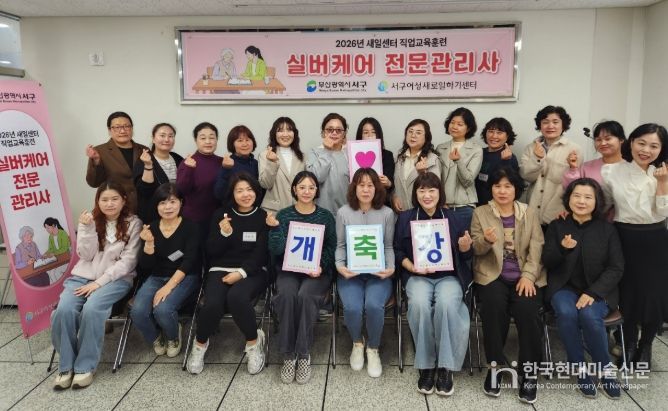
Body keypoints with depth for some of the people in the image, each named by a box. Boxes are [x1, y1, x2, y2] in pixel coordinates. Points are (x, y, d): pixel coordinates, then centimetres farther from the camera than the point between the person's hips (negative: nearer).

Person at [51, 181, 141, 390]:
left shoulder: (133, 223, -1)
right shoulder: (90, 220, 9)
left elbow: (128, 261, -7)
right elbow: (86, 255, 0)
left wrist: (99, 282, -14)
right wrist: (87, 229, -15)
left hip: (116, 278, -3)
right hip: (83, 276, 3)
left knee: (91, 309, -31)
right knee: (64, 310, -24)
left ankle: (85, 366, -15)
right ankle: (66, 366, -7)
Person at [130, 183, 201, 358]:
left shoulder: (190, 227, -7)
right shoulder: (151, 228, 4)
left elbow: (188, 262, -14)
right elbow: (145, 266, 0)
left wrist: (168, 287, -22)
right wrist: (149, 243, -17)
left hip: (184, 278, -3)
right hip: (156, 277, 4)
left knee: (162, 309, -30)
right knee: (138, 311, -23)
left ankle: (174, 337, 7)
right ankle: (156, 337, 12)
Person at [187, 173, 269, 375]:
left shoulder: (263, 217, 3)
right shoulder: (221, 214, 9)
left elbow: (261, 253, -3)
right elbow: (211, 252, 5)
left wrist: (241, 273, -16)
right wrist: (223, 234, -13)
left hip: (252, 272, -2)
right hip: (221, 270, 2)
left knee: (236, 298, -35)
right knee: (212, 305, -28)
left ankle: (254, 342, -8)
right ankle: (200, 343, 5)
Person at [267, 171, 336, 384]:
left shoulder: (325, 216, 6)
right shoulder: (283, 215, 5)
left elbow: (331, 248, 4)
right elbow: (276, 250, -4)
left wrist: (320, 266, -13)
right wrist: (274, 227, -19)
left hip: (317, 271, 0)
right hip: (288, 269, 1)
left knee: (305, 295, -32)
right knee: (286, 295, -31)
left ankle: (304, 355, -17)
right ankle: (288, 355, -18)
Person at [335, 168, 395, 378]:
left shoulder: (387, 213, 3)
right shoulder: (343, 212, 3)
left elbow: (389, 246, 6)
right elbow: (340, 246, 6)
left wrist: (390, 267, -11)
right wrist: (340, 266, -11)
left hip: (378, 273, 0)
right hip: (351, 272, 0)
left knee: (374, 305, -29)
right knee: (352, 307, -27)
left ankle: (373, 349, 2)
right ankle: (357, 344, 9)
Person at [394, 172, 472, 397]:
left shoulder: (451, 217, 11)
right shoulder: (405, 218, 10)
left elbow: (465, 256, 13)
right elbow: (397, 251, 6)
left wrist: (466, 248, -11)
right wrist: (411, 267, -12)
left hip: (449, 275, 0)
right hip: (418, 276, 0)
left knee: (446, 303, -33)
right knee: (419, 303, -33)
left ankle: (445, 367, -18)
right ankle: (425, 366, -16)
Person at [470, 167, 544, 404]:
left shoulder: (530, 214, 11)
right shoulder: (480, 213, 8)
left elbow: (537, 248, 2)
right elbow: (475, 249, 2)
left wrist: (528, 276, -13)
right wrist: (487, 240, -22)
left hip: (526, 276, 1)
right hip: (492, 276, -1)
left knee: (527, 309, -28)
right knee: (493, 306, -31)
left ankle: (530, 371, -11)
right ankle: (495, 366, -13)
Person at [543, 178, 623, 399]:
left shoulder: (607, 229, 3)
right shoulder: (556, 226, 5)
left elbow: (616, 268, -2)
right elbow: (547, 262, 1)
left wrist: (592, 293, -16)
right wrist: (562, 248, -21)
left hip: (598, 290, -1)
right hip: (564, 287, 1)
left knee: (590, 315, -31)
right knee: (566, 313, -31)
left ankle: (605, 368, -7)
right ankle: (579, 368, -12)